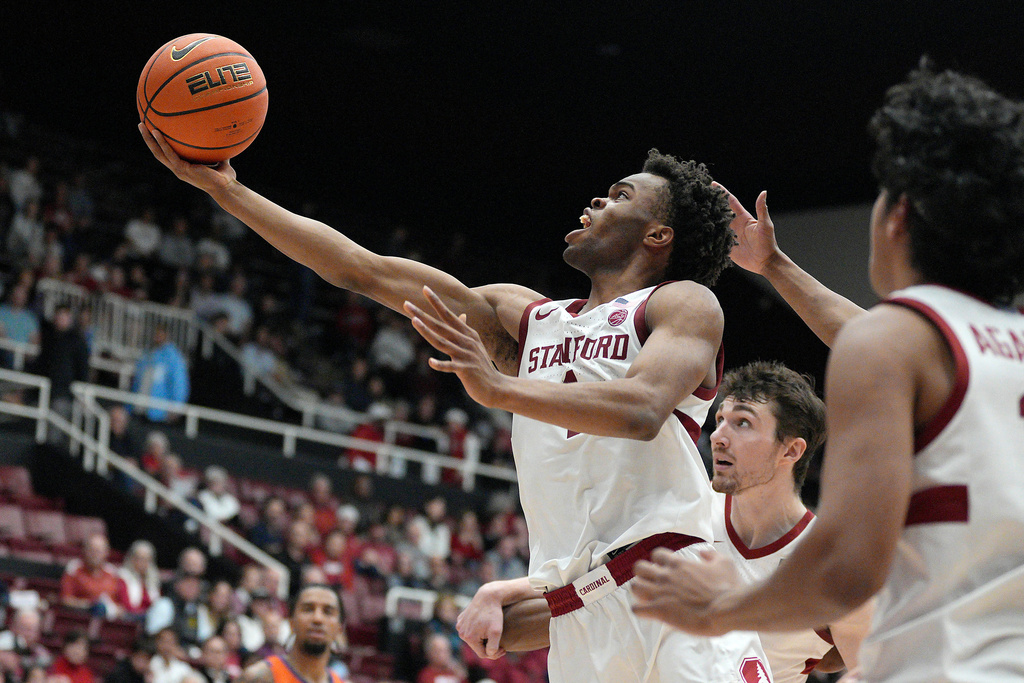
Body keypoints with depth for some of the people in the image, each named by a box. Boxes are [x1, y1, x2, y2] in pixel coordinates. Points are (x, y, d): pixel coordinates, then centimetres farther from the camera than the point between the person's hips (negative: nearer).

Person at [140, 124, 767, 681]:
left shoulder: (684, 303, 5)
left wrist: (499, 388, -27)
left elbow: (642, 410, -16)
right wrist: (227, 190, 18)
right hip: (577, 619, 5)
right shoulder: (525, 317, 23)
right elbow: (360, 268, 21)